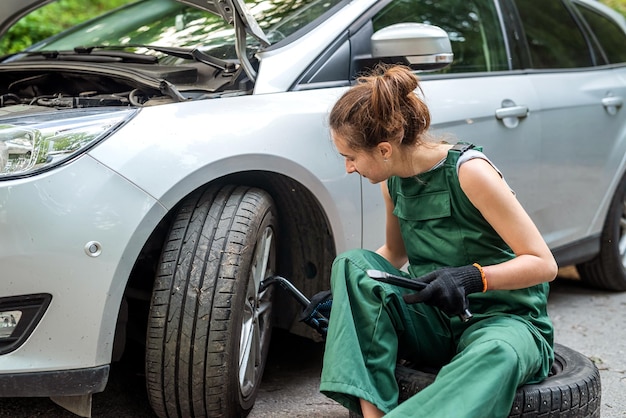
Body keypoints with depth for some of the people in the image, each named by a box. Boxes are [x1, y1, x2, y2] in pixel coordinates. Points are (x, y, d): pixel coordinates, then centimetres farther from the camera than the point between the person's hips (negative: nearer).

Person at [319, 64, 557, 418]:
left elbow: (543, 264, -17)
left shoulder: (468, 170, -18)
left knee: (497, 354, -41)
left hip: (505, 318, -6)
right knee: (352, 263, -16)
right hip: (436, 321, 6)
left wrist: (473, 277, -32)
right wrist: (339, 294, 9)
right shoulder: (394, 182, 2)